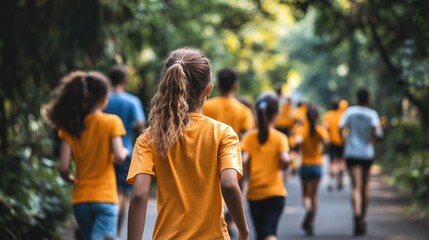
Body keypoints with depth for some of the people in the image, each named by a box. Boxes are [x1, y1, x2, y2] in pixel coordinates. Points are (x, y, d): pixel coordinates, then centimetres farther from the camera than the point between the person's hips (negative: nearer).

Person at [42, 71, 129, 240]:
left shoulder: (70, 126, 3)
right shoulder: (111, 122, -5)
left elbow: (64, 168, -4)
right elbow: (118, 157, -15)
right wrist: (125, 152, 7)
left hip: (80, 200, 4)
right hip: (105, 198, -4)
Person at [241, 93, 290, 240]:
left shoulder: (249, 137, 0)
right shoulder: (280, 138, -4)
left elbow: (244, 161, -13)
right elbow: (284, 159, -20)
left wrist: (250, 172, 6)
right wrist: (282, 167, 1)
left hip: (254, 193, 2)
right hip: (275, 192, -2)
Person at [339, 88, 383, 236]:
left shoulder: (350, 111, 2)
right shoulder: (372, 114, 0)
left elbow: (341, 127, -11)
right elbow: (375, 128, -19)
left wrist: (345, 141, 3)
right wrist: (373, 140, -1)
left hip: (351, 153, -1)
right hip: (367, 153, 1)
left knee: (356, 187, -11)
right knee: (365, 187, 16)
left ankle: (357, 215, -36)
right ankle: (362, 221, 24)